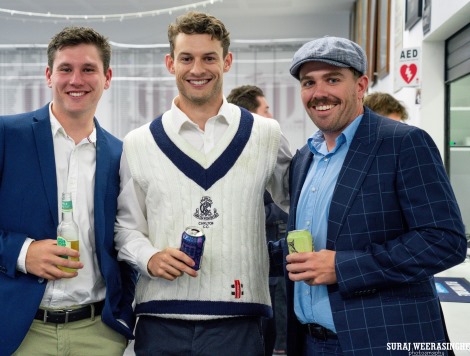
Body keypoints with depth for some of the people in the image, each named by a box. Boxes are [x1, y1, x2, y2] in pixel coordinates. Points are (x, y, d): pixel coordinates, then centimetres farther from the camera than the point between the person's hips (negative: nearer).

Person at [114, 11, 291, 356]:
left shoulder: (266, 135, 4)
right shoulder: (138, 143, 4)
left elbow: (300, 203, 17)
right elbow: (126, 224, 9)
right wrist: (149, 258, -9)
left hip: (238, 322, 0)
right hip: (160, 322, 1)